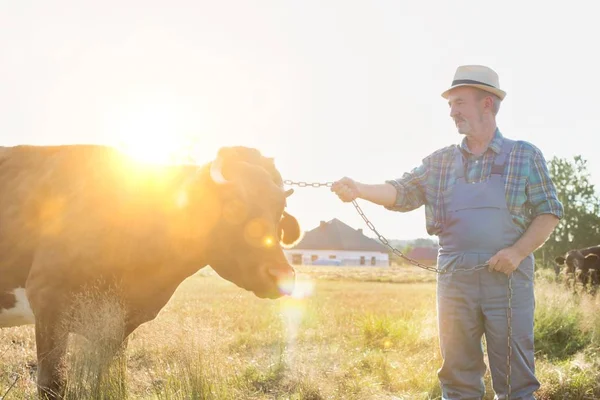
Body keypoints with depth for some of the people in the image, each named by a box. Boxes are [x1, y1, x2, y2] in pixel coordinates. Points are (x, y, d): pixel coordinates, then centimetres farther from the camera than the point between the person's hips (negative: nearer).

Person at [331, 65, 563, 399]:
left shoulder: (526, 155, 6)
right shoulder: (439, 162, 13)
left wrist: (518, 251, -13)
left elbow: (549, 212, 2)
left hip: (508, 276, -3)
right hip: (455, 279, 3)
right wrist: (359, 189, -15)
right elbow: (401, 193, 4)